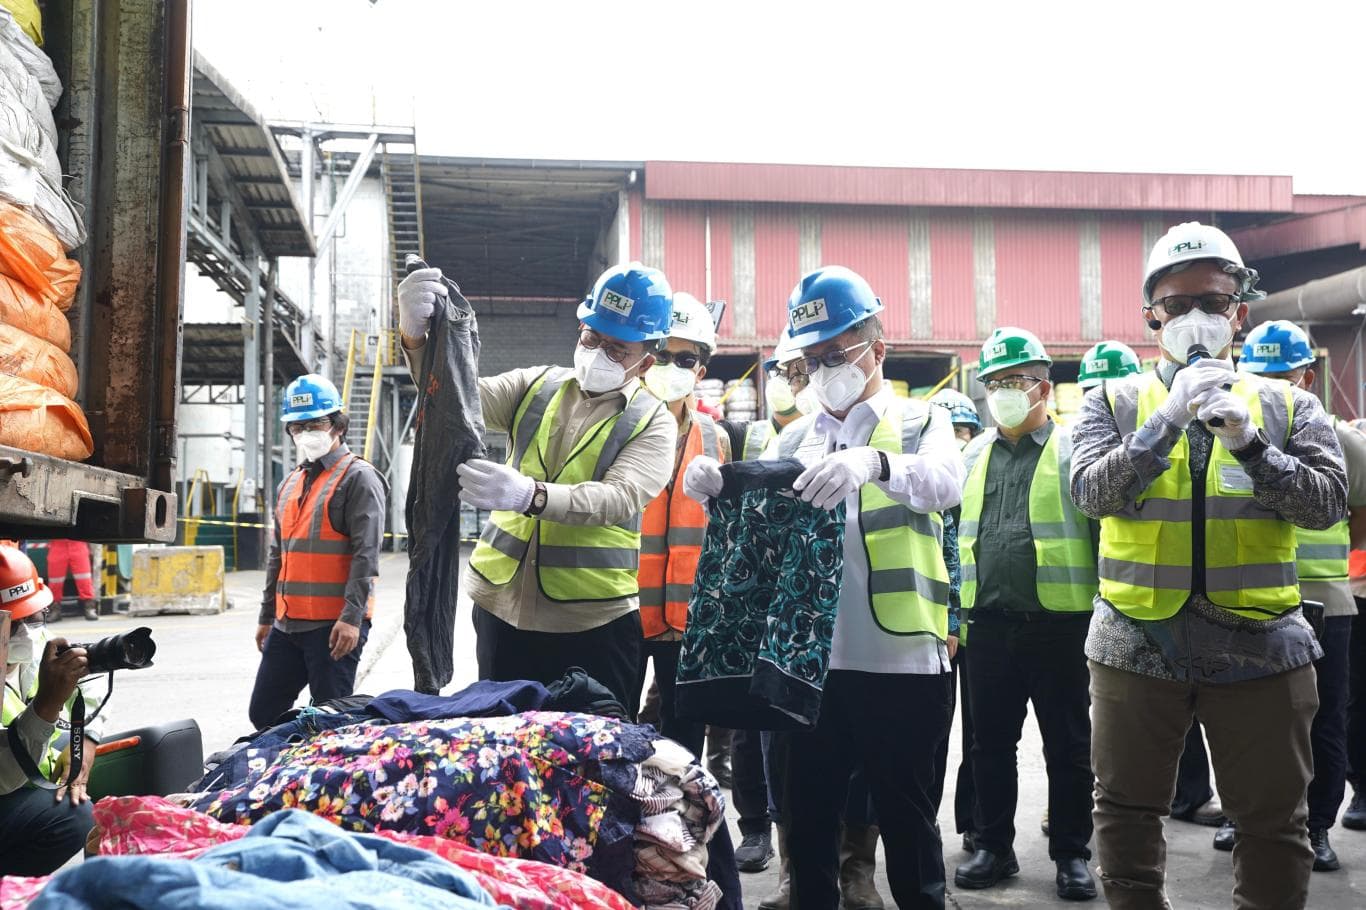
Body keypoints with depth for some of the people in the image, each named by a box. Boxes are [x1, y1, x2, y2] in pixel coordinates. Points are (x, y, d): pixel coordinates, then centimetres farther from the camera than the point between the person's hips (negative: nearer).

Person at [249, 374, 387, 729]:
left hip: (334, 626, -8)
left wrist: (352, 617, -22)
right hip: (287, 624, 8)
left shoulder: (358, 477, -7)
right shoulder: (290, 484, 19)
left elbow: (366, 554, -15)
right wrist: (267, 616, 22)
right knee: (264, 714, 11)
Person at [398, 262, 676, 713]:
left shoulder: (653, 422, -3)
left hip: (595, 624, -3)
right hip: (502, 609, 3)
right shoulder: (536, 386, 8)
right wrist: (417, 339, -28)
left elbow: (618, 499, -20)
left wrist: (530, 496, -38)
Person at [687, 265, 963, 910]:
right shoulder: (794, 440, 14)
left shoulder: (918, 422, 3)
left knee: (906, 820, 8)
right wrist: (713, 488, -20)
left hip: (900, 661, -3)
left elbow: (947, 481, -19)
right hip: (810, 660, 4)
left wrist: (874, 462, -39)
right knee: (807, 819, 12)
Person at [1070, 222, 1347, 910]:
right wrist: (1170, 418, -21)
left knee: (1274, 821, 10)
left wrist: (1248, 441, -19)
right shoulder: (1114, 402, 4)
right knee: (1127, 813, 10)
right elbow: (1091, 492, -11)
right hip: (1138, 646, 0)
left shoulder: (1287, 406, 6)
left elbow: (1327, 504, -5)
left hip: (1260, 646, 1)